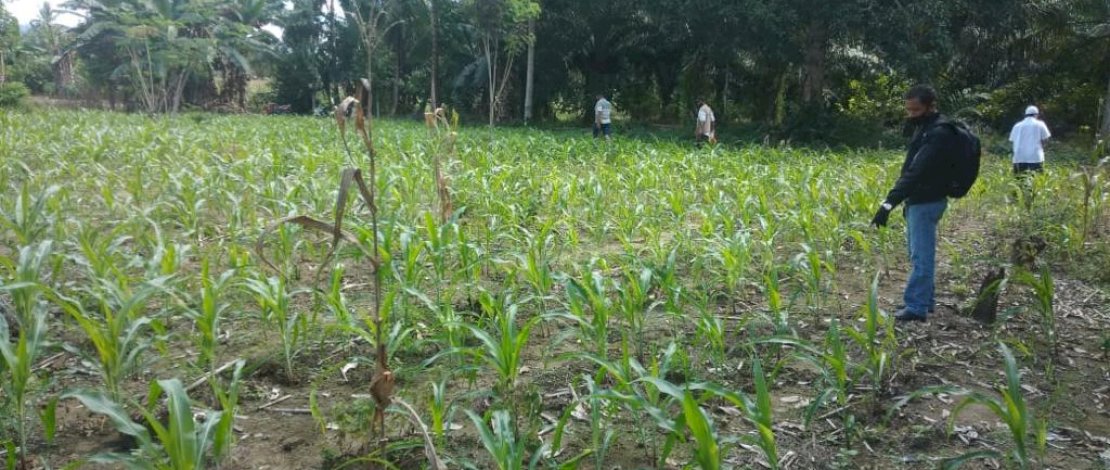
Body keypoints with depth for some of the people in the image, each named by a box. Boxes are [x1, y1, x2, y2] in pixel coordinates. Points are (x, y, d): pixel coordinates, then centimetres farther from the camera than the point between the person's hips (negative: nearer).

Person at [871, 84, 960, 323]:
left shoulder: (938, 133, -21)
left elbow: (917, 172, -31)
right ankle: (925, 300, 26)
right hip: (919, 200, 10)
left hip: (926, 202, -10)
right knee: (920, 253, 16)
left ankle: (916, 307, -1)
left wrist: (889, 203, -36)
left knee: (921, 256, -6)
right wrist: (895, 200, 14)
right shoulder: (926, 127, 11)